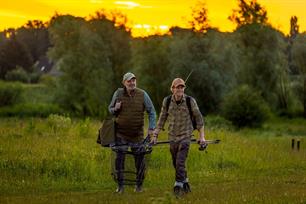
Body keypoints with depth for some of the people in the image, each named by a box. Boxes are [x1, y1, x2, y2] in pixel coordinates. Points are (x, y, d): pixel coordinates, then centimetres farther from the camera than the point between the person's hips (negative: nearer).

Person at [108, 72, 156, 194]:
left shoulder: (142, 94, -3)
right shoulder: (118, 93, 0)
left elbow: (151, 112, 3)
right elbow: (110, 109, 11)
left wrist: (151, 128, -6)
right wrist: (115, 109, -12)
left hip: (137, 134, 0)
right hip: (121, 133, 0)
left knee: (140, 159, 4)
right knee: (119, 159, 0)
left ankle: (139, 185, 20)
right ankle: (120, 186, 11)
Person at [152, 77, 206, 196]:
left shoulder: (190, 101, -9)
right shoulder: (167, 101, -3)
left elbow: (198, 118, -1)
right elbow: (162, 119, 7)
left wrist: (202, 136, -3)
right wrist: (155, 135, 4)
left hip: (185, 136, -4)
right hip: (172, 136, 4)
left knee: (180, 163, -14)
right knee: (176, 164, 12)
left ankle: (178, 186, -9)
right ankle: (185, 183, 31)